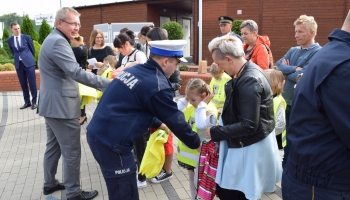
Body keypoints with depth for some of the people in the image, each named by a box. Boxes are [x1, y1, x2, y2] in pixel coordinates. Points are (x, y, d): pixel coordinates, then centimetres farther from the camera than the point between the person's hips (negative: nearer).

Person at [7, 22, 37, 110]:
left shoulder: (27, 37, -2)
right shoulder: (9, 40, 5)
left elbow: (33, 50, 9)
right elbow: (13, 52, 19)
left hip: (29, 63, -3)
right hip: (18, 64, 3)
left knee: (32, 83, -2)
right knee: (23, 84, 7)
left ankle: (34, 102, 8)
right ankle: (27, 102, 18)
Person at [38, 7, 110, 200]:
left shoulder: (53, 39, 16)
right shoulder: (58, 42, -19)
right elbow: (76, 72, -29)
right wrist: (109, 84, -30)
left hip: (52, 103, 11)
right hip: (61, 106, -11)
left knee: (53, 146, 20)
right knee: (71, 152, 0)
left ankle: (49, 183, 34)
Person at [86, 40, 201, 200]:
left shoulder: (134, 70, 10)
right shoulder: (158, 85, -14)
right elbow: (176, 121, -4)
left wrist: (158, 123, 32)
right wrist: (197, 143, 11)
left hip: (96, 134, 9)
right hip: (112, 143, -9)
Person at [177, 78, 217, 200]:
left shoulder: (210, 110, -20)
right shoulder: (191, 106, 2)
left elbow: (201, 125, -36)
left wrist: (202, 105, -28)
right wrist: (184, 99, -6)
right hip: (189, 150, 7)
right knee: (192, 179, 22)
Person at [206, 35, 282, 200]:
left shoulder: (249, 81, -25)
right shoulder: (248, 71, 5)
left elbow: (248, 126, -26)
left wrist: (215, 133, -18)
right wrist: (226, 113, 11)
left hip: (251, 148, -9)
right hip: (245, 144, 9)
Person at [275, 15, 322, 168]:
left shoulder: (318, 53, -12)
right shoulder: (293, 50, 11)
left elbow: (302, 76, -22)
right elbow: (278, 65, -2)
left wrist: (286, 71, -6)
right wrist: (294, 69, -16)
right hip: (287, 101, 7)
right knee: (287, 139, 19)